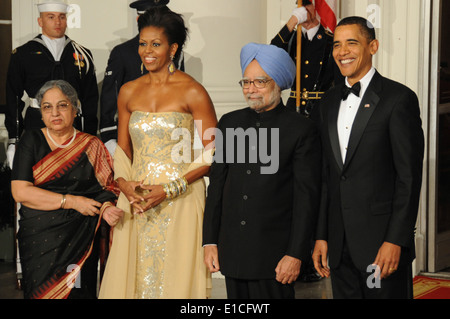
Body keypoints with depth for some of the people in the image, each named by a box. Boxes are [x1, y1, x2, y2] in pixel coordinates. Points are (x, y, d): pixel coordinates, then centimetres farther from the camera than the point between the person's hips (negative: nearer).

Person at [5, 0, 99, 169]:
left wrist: (90, 138, 7)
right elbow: (13, 99, 6)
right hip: (35, 127, -2)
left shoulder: (82, 55, 11)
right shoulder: (23, 54, 5)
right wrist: (13, 141, 0)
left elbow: (90, 99, 13)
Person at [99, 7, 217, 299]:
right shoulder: (129, 92, 9)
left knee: (176, 276, 0)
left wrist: (171, 189, -15)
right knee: (135, 273, 6)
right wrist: (124, 184, -4)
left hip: (180, 200, -4)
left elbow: (214, 153, -7)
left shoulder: (192, 92, -6)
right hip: (137, 202, 4)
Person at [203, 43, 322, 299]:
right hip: (232, 253, 4)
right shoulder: (230, 123, 11)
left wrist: (296, 254, -11)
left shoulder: (302, 130, -4)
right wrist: (210, 241, 8)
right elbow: (217, 184, 13)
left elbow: (306, 198, -7)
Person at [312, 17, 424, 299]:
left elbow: (409, 177, -11)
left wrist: (395, 241, -15)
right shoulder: (331, 101, 13)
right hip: (340, 244, 6)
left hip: (382, 243, -6)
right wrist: (322, 235, 10)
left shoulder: (399, 98, -7)